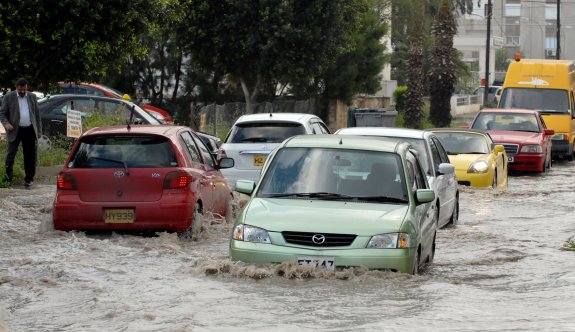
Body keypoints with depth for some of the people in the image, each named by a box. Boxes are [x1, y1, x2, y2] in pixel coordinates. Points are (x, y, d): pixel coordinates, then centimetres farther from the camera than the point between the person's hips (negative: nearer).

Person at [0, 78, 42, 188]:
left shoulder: (32, 97, 11)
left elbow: (37, 115, 14)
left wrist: (39, 131, 9)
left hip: (30, 131, 3)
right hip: (15, 130, -3)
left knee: (30, 156, 4)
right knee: (11, 154, -6)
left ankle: (29, 179, 13)